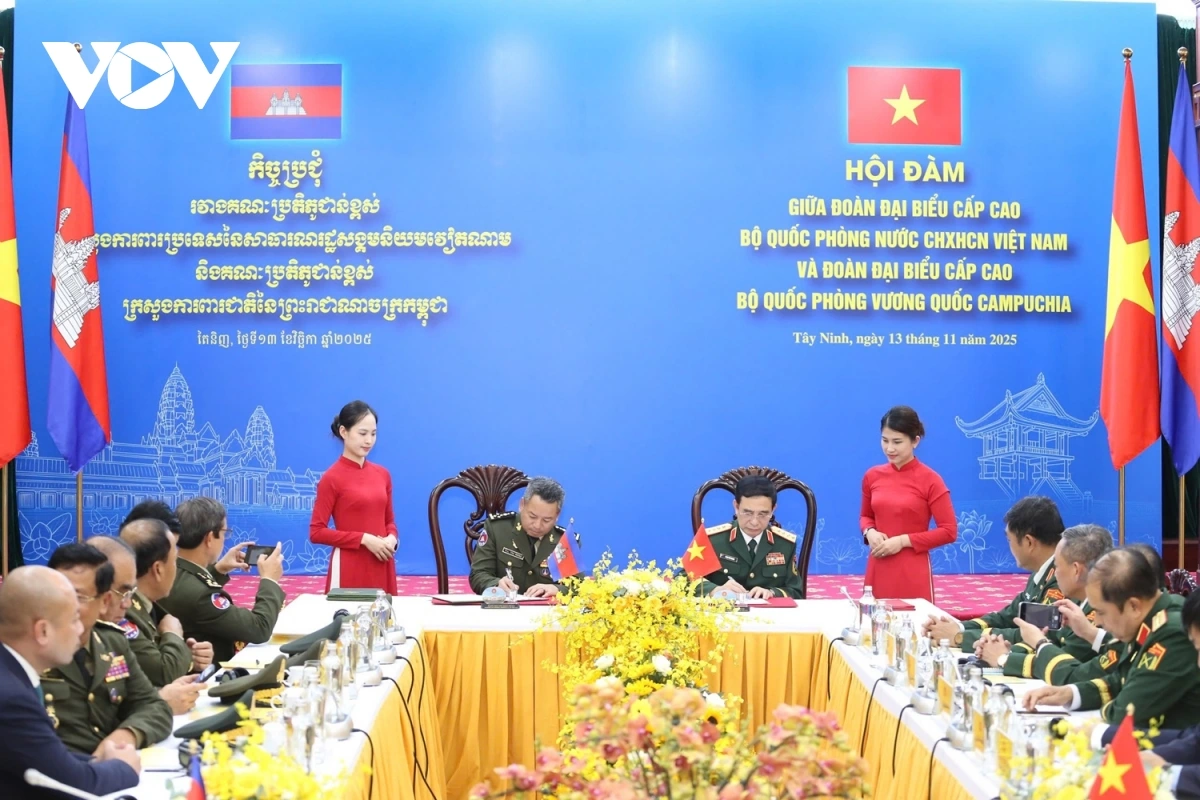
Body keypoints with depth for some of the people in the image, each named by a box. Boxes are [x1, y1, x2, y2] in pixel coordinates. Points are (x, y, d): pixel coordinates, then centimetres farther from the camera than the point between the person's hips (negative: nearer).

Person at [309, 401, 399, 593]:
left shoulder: (382, 474, 9)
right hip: (349, 567, -5)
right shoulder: (332, 478, -8)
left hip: (381, 565, 5)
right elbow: (317, 532, -10)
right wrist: (364, 539, -15)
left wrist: (392, 539, -5)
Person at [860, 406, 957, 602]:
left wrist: (903, 541, -13)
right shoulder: (872, 476, 5)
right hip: (878, 571, 4)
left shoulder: (930, 480, -7)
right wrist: (870, 532, -2)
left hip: (913, 573, -4)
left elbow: (949, 531, -7)